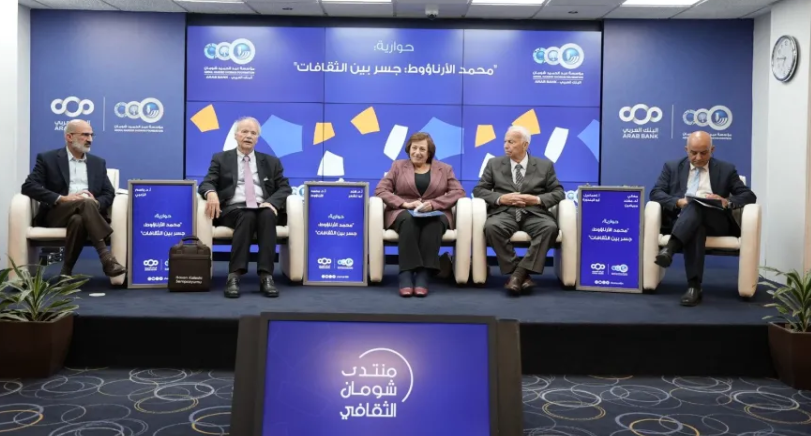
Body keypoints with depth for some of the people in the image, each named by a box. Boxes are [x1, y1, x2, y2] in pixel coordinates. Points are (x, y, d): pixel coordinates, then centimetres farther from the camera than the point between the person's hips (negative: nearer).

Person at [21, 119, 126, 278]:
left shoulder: (98, 163, 20)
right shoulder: (48, 158, 8)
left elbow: (109, 193, 12)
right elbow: (28, 186, -4)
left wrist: (96, 203, -12)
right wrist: (62, 198, -17)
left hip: (86, 214, 3)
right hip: (57, 213, -3)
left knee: (78, 220, -36)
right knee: (86, 203, -35)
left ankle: (67, 271, -28)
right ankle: (106, 257, -43)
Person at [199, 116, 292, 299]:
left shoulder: (271, 162, 21)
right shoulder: (221, 159, 18)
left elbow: (285, 188, 12)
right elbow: (206, 184, 5)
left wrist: (272, 202, -11)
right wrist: (211, 193, -21)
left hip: (263, 209, 2)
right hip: (233, 210, -1)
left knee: (268, 215, -35)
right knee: (248, 216, -37)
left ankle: (266, 276, -42)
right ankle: (234, 275, -45)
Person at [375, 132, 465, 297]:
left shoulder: (444, 169, 16)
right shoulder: (398, 166, 15)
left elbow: (458, 192, 2)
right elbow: (381, 190, 3)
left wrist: (433, 204, -14)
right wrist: (405, 204, -14)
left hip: (435, 213, 1)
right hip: (403, 213, 0)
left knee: (434, 222, -36)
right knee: (408, 220, -37)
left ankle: (423, 275, -41)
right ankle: (406, 274, -42)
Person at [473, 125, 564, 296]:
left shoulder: (545, 165, 14)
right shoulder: (494, 164, 15)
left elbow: (558, 192, 9)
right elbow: (479, 190, 9)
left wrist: (537, 199, -11)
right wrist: (501, 198, -9)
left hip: (534, 214, 0)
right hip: (505, 213, 0)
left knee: (550, 227, -34)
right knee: (491, 227, -35)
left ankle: (519, 273, -31)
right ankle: (522, 275, -27)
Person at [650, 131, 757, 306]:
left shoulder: (726, 169, 18)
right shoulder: (672, 167, 19)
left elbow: (749, 196, 10)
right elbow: (655, 193, 6)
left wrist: (727, 201, -12)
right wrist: (678, 201, -14)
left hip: (715, 221, 0)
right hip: (682, 219, 0)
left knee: (696, 206, -35)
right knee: (696, 226, -38)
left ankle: (670, 247, -56)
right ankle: (694, 286, -46)